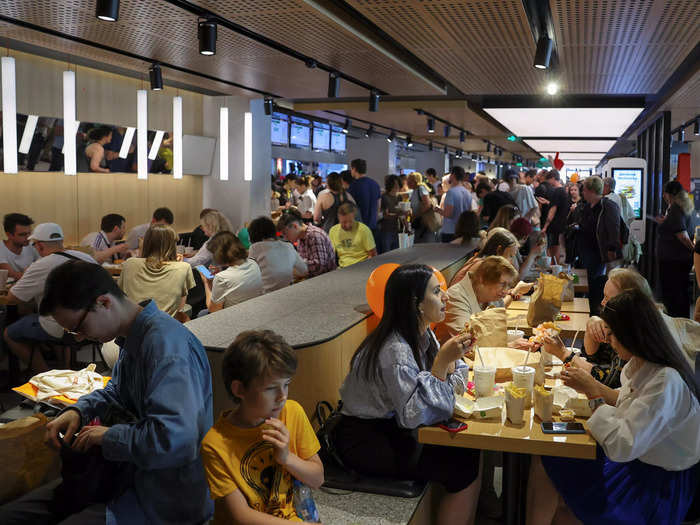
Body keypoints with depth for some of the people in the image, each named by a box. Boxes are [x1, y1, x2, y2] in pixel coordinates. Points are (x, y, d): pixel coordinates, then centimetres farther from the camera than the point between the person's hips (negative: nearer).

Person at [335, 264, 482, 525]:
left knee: (471, 451, -4)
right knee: (466, 472, -15)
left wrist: (454, 356, -11)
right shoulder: (396, 351, -26)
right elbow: (415, 415, -30)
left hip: (392, 428, 9)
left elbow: (445, 380, 8)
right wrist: (442, 361, -31)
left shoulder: (423, 334, 2)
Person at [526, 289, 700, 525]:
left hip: (659, 485, -8)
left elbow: (622, 447, -32)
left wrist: (593, 393, -22)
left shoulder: (666, 381, -29)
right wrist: (593, 387, 0)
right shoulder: (639, 364, -2)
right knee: (543, 462, -2)